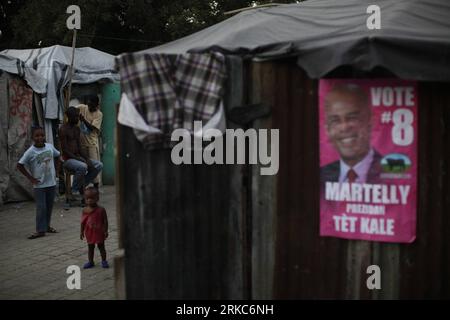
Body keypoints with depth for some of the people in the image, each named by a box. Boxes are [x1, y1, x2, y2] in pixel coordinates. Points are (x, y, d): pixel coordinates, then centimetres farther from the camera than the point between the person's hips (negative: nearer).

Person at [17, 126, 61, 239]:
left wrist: (56, 171, 7)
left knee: (49, 206, 12)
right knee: (41, 207, -6)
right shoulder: (30, 152, -13)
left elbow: (57, 157, 17)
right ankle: (40, 230, -1)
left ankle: (47, 226, 26)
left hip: (51, 182, 4)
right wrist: (30, 178, -10)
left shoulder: (50, 147, -1)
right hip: (39, 185, -4)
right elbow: (20, 165, -10)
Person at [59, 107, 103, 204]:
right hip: (68, 159, -8)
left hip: (77, 157, 8)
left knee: (99, 165, -7)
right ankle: (74, 191, -19)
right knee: (83, 167, -36)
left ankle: (82, 185, 0)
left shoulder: (77, 129, 14)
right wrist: (79, 159, -22)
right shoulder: (63, 129, -11)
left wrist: (87, 159, -3)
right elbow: (65, 150, -17)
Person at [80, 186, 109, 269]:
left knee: (101, 246, 8)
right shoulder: (85, 210, -4)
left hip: (99, 232, -3)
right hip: (89, 232, 3)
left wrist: (106, 231, -12)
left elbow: (105, 221, -10)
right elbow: (83, 222, 4)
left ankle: (104, 261, 19)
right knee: (90, 247, 13)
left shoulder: (101, 210, -14)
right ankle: (90, 262, 23)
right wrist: (82, 231, 5)